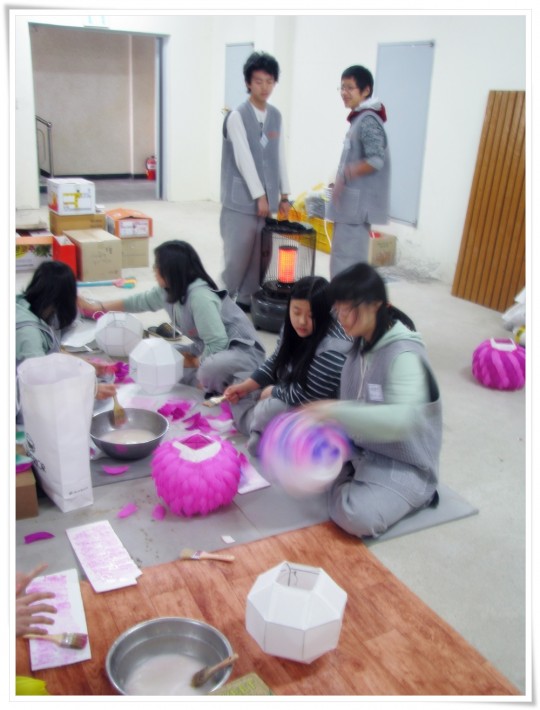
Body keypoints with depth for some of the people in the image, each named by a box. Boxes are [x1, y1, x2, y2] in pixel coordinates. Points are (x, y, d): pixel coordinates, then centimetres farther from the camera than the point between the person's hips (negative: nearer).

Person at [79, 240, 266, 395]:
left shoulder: (200, 297, -29)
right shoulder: (168, 290, -2)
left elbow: (218, 345, -31)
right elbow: (140, 301, 16)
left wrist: (194, 362, -12)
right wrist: (94, 307, 19)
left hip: (243, 350, -9)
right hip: (211, 349, 9)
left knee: (211, 369, -40)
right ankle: (208, 382, -9)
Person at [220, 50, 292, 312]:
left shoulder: (276, 116, 11)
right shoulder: (237, 117, -9)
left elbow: (280, 158, 14)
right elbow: (244, 159, -14)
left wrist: (283, 194, 11)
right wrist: (259, 196, -16)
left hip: (268, 199, 6)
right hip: (241, 200, -6)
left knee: (259, 255, 10)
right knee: (237, 255, -3)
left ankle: (246, 300, 22)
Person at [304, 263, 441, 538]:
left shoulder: (404, 354, -25)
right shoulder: (362, 344, 2)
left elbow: (403, 420, -39)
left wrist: (338, 411, -41)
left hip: (404, 466, -7)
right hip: (360, 450, 7)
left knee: (356, 517, -29)